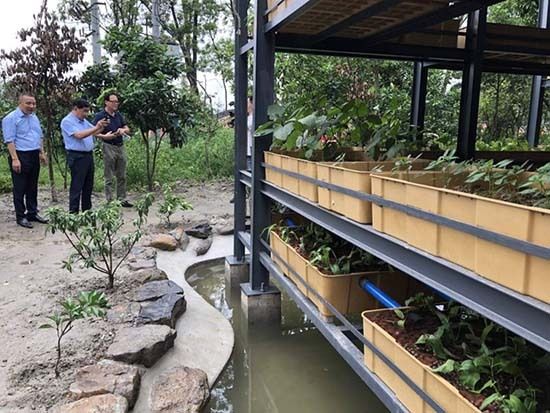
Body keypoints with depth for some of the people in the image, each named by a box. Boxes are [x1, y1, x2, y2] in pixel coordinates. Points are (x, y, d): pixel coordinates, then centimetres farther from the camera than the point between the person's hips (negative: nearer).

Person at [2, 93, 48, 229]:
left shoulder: (34, 117, 14)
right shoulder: (11, 118, -10)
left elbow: (40, 136, 22)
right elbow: (10, 140, -16)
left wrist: (42, 153, 17)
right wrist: (15, 159, -21)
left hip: (34, 156, 7)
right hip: (20, 156, -7)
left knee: (33, 187, 14)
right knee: (20, 189, 0)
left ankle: (33, 213, 24)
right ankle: (20, 216, 8)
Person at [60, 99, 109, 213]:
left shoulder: (84, 121, 15)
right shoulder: (67, 121, -11)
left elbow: (94, 132, 21)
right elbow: (79, 135, -23)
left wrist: (102, 126, 2)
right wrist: (96, 127, -24)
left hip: (88, 155, 8)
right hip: (77, 157, -8)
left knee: (88, 186, 14)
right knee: (76, 188, -5)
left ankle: (87, 211, 24)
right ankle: (73, 213, 1)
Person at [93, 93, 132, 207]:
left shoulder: (118, 115, 10)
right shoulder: (100, 116, -8)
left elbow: (127, 128, 16)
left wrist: (123, 130, -6)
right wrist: (104, 136, -28)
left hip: (121, 147, 6)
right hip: (108, 147, -6)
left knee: (122, 176, 11)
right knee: (109, 178, 1)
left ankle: (122, 199, 21)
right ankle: (109, 202, 8)